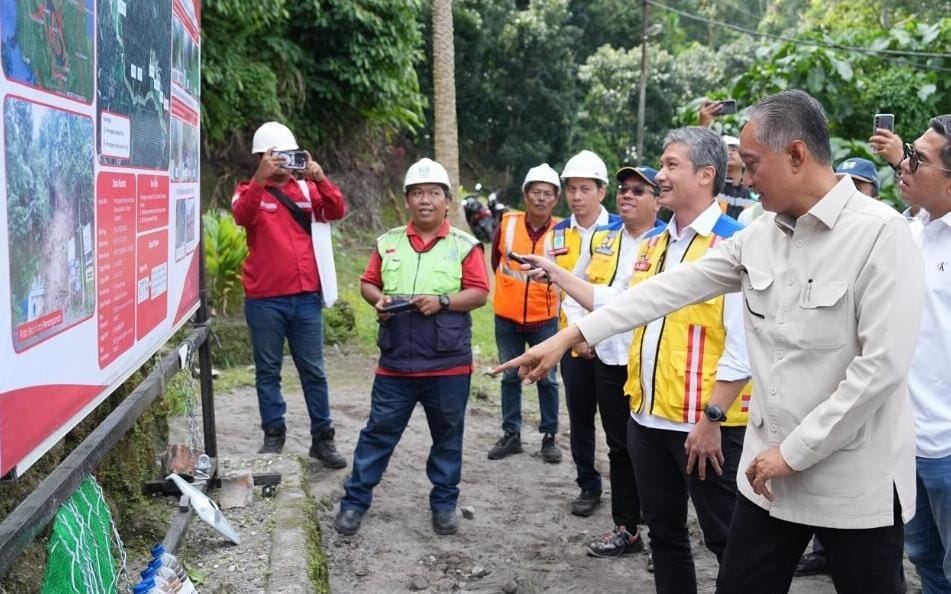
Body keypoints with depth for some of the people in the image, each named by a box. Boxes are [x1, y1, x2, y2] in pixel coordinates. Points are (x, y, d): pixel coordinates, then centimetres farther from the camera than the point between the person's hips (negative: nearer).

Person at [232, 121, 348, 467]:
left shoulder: (306, 189, 10)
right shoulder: (250, 191, 3)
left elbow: (336, 212, -5)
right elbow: (242, 215, -19)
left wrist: (320, 179, -20)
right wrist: (260, 178, -32)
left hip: (306, 295, 2)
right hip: (264, 299, -2)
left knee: (314, 371, 7)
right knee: (268, 370, 7)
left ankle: (322, 438, 13)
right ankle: (273, 434, 17)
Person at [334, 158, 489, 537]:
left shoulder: (464, 245, -1)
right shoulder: (388, 242, 8)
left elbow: (479, 292, -5)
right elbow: (368, 282, 12)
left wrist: (442, 301, -20)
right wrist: (378, 300, -10)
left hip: (449, 364, -1)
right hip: (396, 362, 2)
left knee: (447, 436, 10)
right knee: (379, 431, 6)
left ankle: (444, 503, 25)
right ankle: (355, 501, 16)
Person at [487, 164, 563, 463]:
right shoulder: (507, 223, -4)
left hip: (545, 318, -2)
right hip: (507, 317, 2)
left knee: (547, 379, 6)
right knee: (510, 376, 11)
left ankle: (549, 437, 19)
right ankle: (511, 435, 22)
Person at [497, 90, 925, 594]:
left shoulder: (880, 234, -16)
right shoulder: (759, 236, 4)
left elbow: (882, 366, -20)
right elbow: (671, 288, 5)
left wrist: (795, 450, -15)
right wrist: (570, 336, 2)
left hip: (855, 480, -6)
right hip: (770, 469, 6)